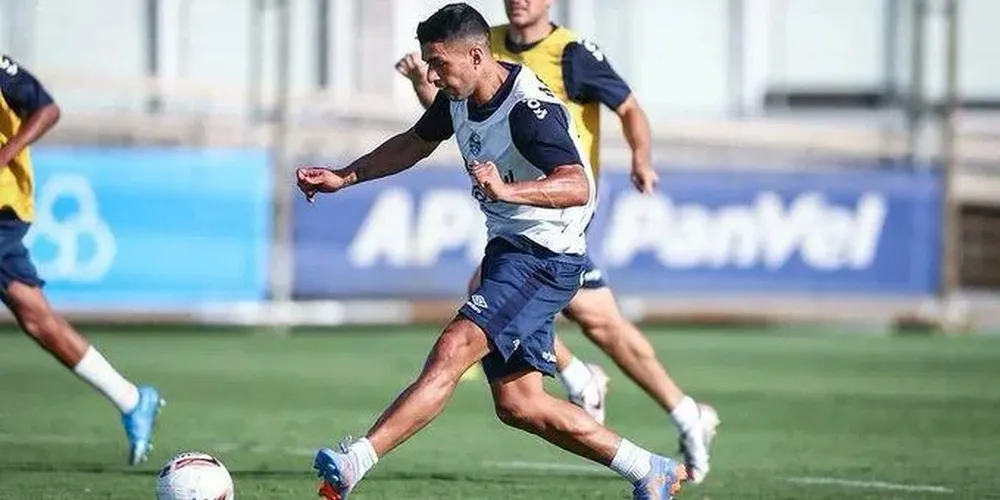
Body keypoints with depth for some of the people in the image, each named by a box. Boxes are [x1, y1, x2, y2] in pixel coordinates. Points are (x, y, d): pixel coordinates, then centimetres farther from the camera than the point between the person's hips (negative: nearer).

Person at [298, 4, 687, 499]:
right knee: (517, 403, 10)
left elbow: (576, 188, -35)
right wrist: (344, 177, 15)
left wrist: (506, 190, -50)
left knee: (452, 350, -24)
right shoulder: (458, 97, 3)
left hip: (543, 258, -10)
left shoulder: (531, 109, -23)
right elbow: (415, 143, 23)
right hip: (509, 252, 10)